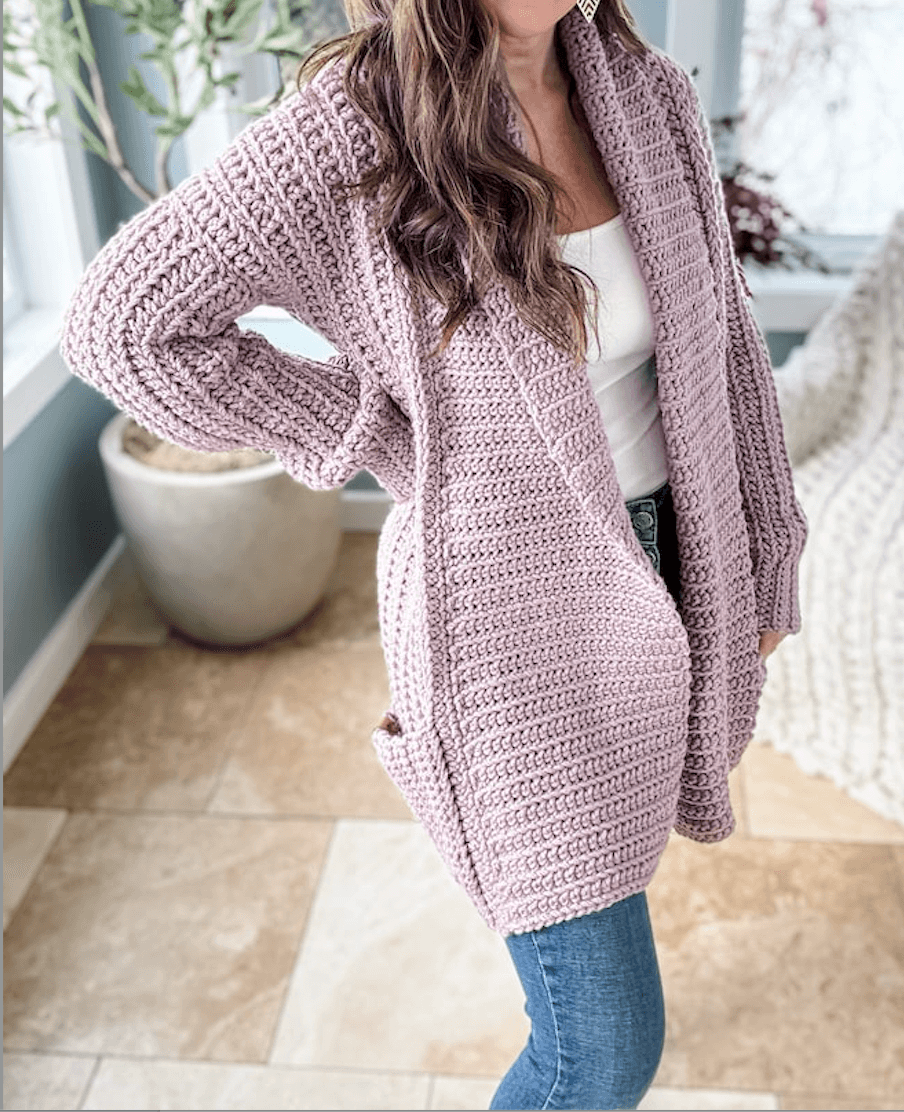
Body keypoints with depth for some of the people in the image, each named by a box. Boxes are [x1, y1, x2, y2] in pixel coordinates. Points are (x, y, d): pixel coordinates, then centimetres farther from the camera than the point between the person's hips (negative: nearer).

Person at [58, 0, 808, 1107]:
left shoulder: (650, 94, 0)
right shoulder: (355, 120, -18)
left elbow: (725, 341, 8)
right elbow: (120, 321, -17)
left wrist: (765, 558, 12)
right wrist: (386, 446, -14)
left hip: (665, 569, 6)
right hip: (512, 611, -6)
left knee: (609, 853, 29)